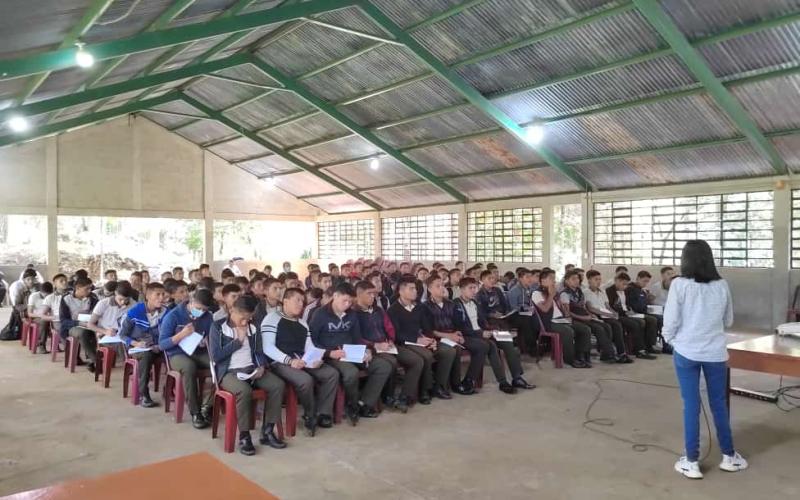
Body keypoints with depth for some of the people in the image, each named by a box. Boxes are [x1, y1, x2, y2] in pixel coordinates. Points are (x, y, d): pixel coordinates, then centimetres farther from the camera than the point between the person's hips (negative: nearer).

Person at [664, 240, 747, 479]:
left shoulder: (679, 284, -11)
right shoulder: (722, 285, -1)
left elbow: (670, 321, -9)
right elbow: (728, 321, 11)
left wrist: (670, 340, 9)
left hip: (687, 352, -2)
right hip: (715, 352, 3)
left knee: (691, 405, 4)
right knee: (719, 404, 16)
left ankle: (692, 462, 12)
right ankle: (728, 456, 29)